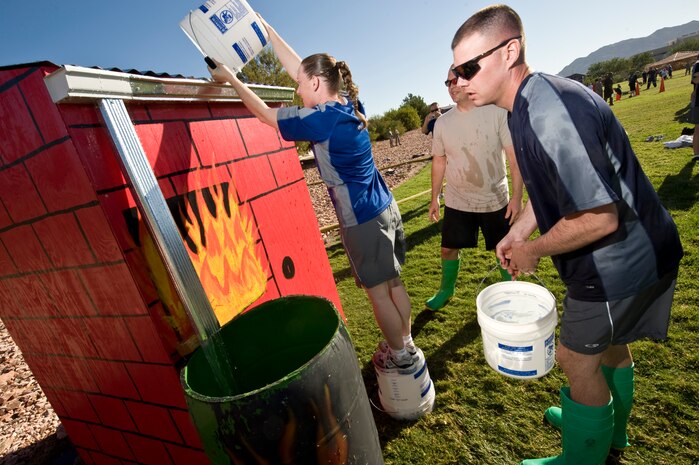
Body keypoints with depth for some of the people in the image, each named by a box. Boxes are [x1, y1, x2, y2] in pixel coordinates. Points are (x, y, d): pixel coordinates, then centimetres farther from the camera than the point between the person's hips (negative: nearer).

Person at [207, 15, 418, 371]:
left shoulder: (321, 118, -17)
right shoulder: (348, 104, 6)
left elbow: (265, 114, -3)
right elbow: (299, 66, 16)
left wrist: (230, 78, 9)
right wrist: (266, 29, 22)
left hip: (363, 221, -8)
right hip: (386, 208, 8)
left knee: (378, 292, 8)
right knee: (393, 283, 18)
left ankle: (400, 355, 26)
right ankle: (406, 342, 36)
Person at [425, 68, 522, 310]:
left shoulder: (497, 112, -10)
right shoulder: (443, 122, -1)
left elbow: (514, 157, -9)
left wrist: (517, 196, -13)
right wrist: (435, 197, 8)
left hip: (496, 200, -2)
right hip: (457, 201, 2)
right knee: (448, 248, 9)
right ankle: (446, 290, 33)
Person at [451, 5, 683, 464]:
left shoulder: (549, 113, -31)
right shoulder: (531, 103, 2)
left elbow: (599, 217, -31)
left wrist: (533, 250, -16)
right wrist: (517, 232, 10)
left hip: (619, 263, -10)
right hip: (631, 253, 10)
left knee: (577, 358, 8)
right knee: (607, 341, 26)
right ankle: (610, 427, 53)